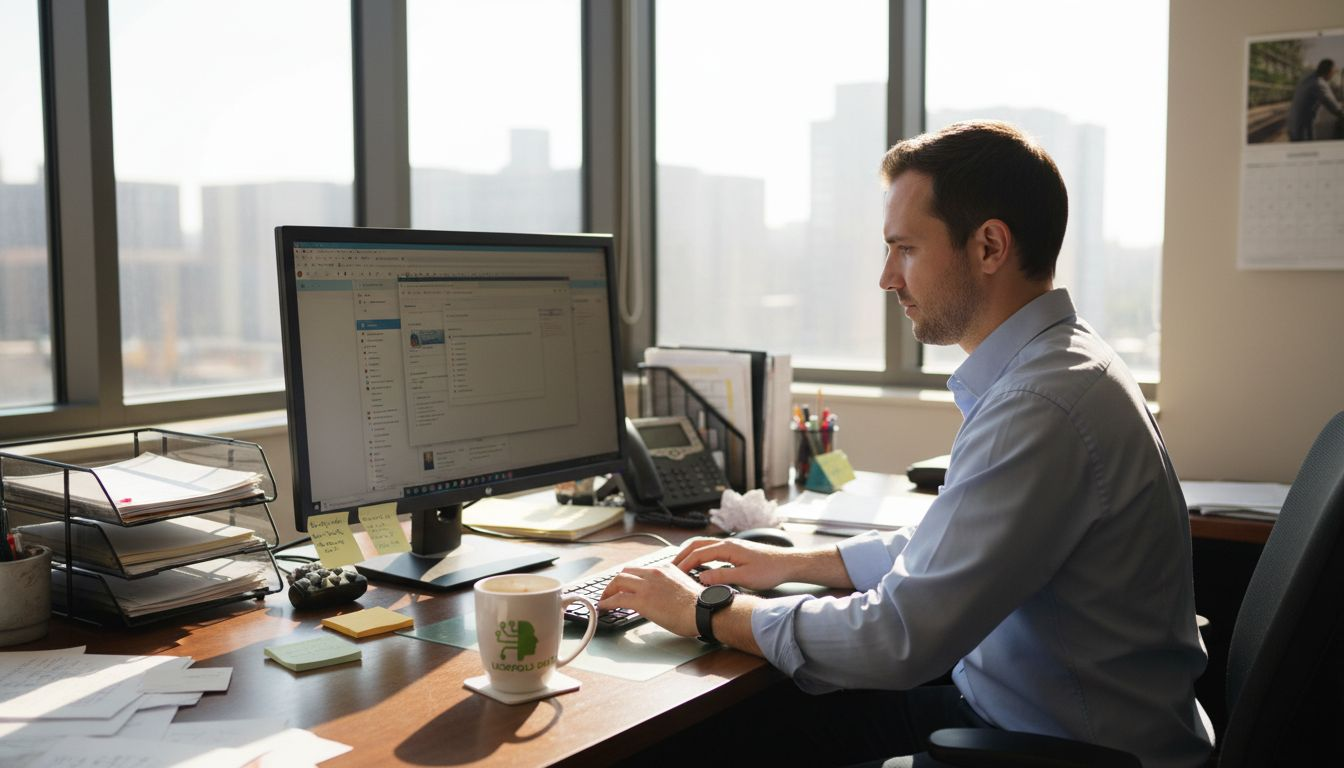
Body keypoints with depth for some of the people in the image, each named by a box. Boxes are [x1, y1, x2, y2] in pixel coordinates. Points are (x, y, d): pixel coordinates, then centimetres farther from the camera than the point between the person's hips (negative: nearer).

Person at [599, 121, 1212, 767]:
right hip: (1009, 700, 9)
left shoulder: (1043, 407, -28)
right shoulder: (1051, 365, 6)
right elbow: (947, 547, 17)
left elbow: (900, 637, -27)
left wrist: (706, 612, -15)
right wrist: (791, 562, 11)